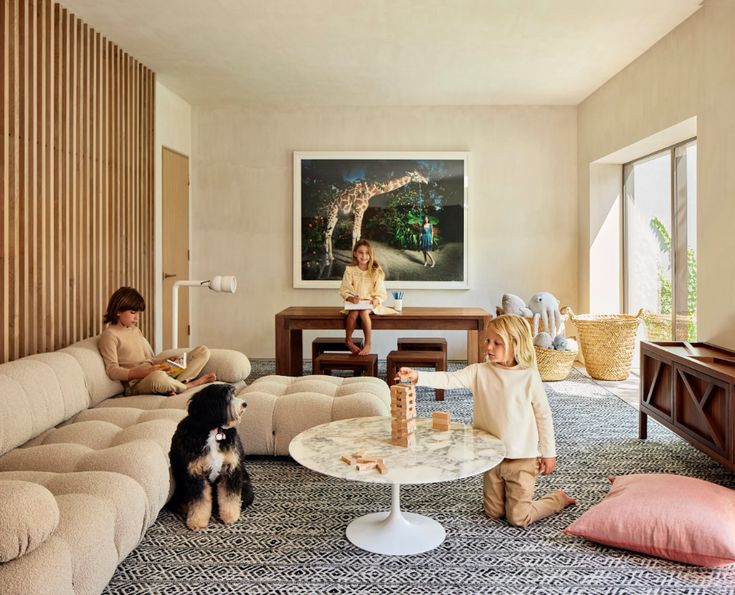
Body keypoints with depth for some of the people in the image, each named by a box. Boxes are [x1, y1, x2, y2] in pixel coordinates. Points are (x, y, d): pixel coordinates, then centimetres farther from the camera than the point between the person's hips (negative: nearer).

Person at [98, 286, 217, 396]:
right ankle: (191, 384, -13)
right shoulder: (109, 335, -2)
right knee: (158, 376, -45)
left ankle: (178, 382, -25)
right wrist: (145, 372, -23)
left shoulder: (135, 330, 22)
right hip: (137, 384, -8)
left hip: (158, 372, 8)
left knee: (203, 351, 0)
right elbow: (112, 371, -11)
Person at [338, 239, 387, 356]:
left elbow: (381, 292, 0)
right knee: (353, 313, -32)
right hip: (354, 302, 1)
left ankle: (368, 343, -24)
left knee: (363, 312, -34)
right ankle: (348, 340, -9)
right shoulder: (350, 270, 2)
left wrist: (376, 300, -22)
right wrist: (351, 298, -20)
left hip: (370, 303, -1)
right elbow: (344, 290, 0)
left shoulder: (376, 271, 1)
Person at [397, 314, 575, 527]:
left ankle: (559, 498, 29)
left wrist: (548, 453, -2)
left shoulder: (529, 376, -13)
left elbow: (543, 416, -6)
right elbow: (450, 379, -18)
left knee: (518, 519, 5)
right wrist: (418, 376, -32)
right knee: (493, 513, 15)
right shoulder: (480, 371, -6)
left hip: (522, 459, -4)